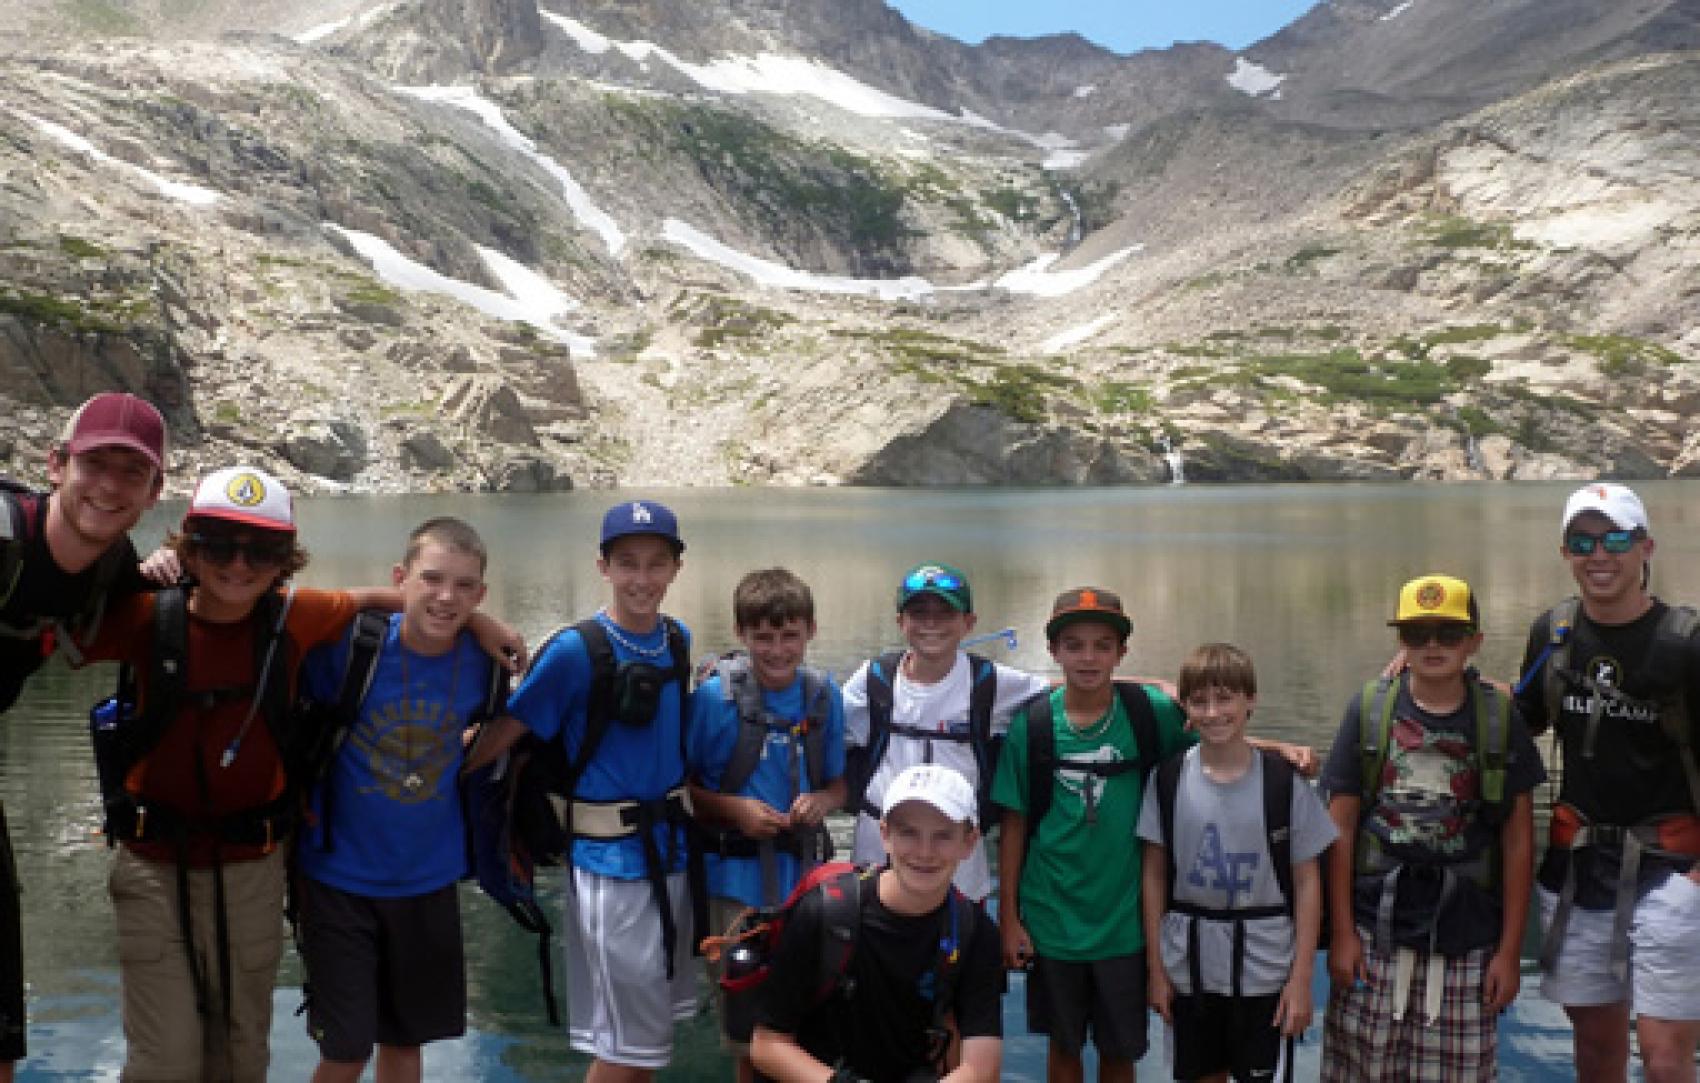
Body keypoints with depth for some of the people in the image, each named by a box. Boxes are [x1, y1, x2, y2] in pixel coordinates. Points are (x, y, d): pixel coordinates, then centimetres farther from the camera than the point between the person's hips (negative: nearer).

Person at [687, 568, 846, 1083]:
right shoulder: (713, 696, -12)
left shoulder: (824, 696, -1)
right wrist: (735, 809, -17)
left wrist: (821, 801, -11)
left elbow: (838, 784, 10)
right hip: (739, 879, -3)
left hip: (806, 872, 3)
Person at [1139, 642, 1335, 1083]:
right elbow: (1155, 874, 2)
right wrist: (1156, 968, 2)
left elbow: (1306, 882, -3)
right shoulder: (1169, 778, -3)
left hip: (1264, 969, -1)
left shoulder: (1283, 780, -7)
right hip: (1189, 967, 2)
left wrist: (1301, 978, -5)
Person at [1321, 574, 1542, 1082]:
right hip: (1375, 933, 0)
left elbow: (1518, 840, 4)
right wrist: (1342, 934, -1)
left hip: (1466, 943, 0)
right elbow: (1341, 829, 3)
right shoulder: (1369, 709, 1)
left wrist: (1509, 950, 2)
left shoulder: (1499, 717, 2)